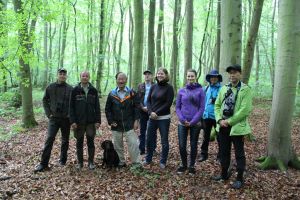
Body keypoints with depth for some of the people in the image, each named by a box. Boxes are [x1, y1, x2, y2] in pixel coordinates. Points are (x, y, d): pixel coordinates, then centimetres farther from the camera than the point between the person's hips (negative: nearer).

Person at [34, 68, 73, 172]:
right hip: (54, 118, 0)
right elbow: (45, 101, 9)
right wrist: (48, 113, 0)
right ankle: (43, 163, -2)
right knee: (49, 139, -7)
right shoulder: (50, 87, 1)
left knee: (65, 140, 11)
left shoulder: (70, 89, -2)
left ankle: (63, 160, 27)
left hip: (66, 119, 0)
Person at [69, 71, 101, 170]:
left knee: (90, 142, 5)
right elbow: (71, 107, -2)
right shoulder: (75, 90, 0)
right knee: (79, 142, 9)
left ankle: (91, 162, 17)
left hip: (91, 121, 1)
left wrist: (98, 121, -2)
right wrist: (73, 121, -9)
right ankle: (80, 162, 21)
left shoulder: (94, 90, 4)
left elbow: (97, 107, 4)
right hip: (79, 121, 0)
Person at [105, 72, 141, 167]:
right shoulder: (112, 94, 3)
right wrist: (110, 121, -1)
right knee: (117, 145, 12)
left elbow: (136, 107, 0)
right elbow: (107, 109, 7)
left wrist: (136, 120, -6)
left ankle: (136, 164, 8)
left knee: (133, 144, -4)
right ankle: (121, 162, 28)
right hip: (116, 125, 2)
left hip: (129, 124, -2)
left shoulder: (132, 93, -1)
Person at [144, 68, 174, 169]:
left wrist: (157, 113, -15)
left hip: (164, 118, -4)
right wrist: (151, 112, -10)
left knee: (164, 141, 6)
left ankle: (163, 162, 21)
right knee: (149, 139, 11)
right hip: (152, 117, 4)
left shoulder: (169, 87, -6)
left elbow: (168, 103, -11)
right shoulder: (153, 87, 8)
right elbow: (148, 101, 6)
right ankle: (148, 159, 28)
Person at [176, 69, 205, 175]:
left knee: (193, 145, 8)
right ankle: (183, 164, 24)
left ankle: (192, 166, 25)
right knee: (182, 145, 2)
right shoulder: (181, 91, 4)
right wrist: (182, 119, -9)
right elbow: (177, 107, 5)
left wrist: (192, 121, -12)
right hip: (182, 123, 2)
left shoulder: (200, 90, -2)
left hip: (195, 123, -1)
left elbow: (201, 108, -5)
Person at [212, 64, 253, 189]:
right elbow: (217, 105, 9)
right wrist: (219, 120, -7)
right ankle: (224, 173, 33)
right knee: (224, 151, 17)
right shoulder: (224, 88, 9)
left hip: (237, 127, -5)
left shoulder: (245, 89, -8)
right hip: (223, 126, 6)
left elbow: (245, 110, -17)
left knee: (239, 153, 6)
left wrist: (229, 121, -16)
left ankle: (239, 178, 21)